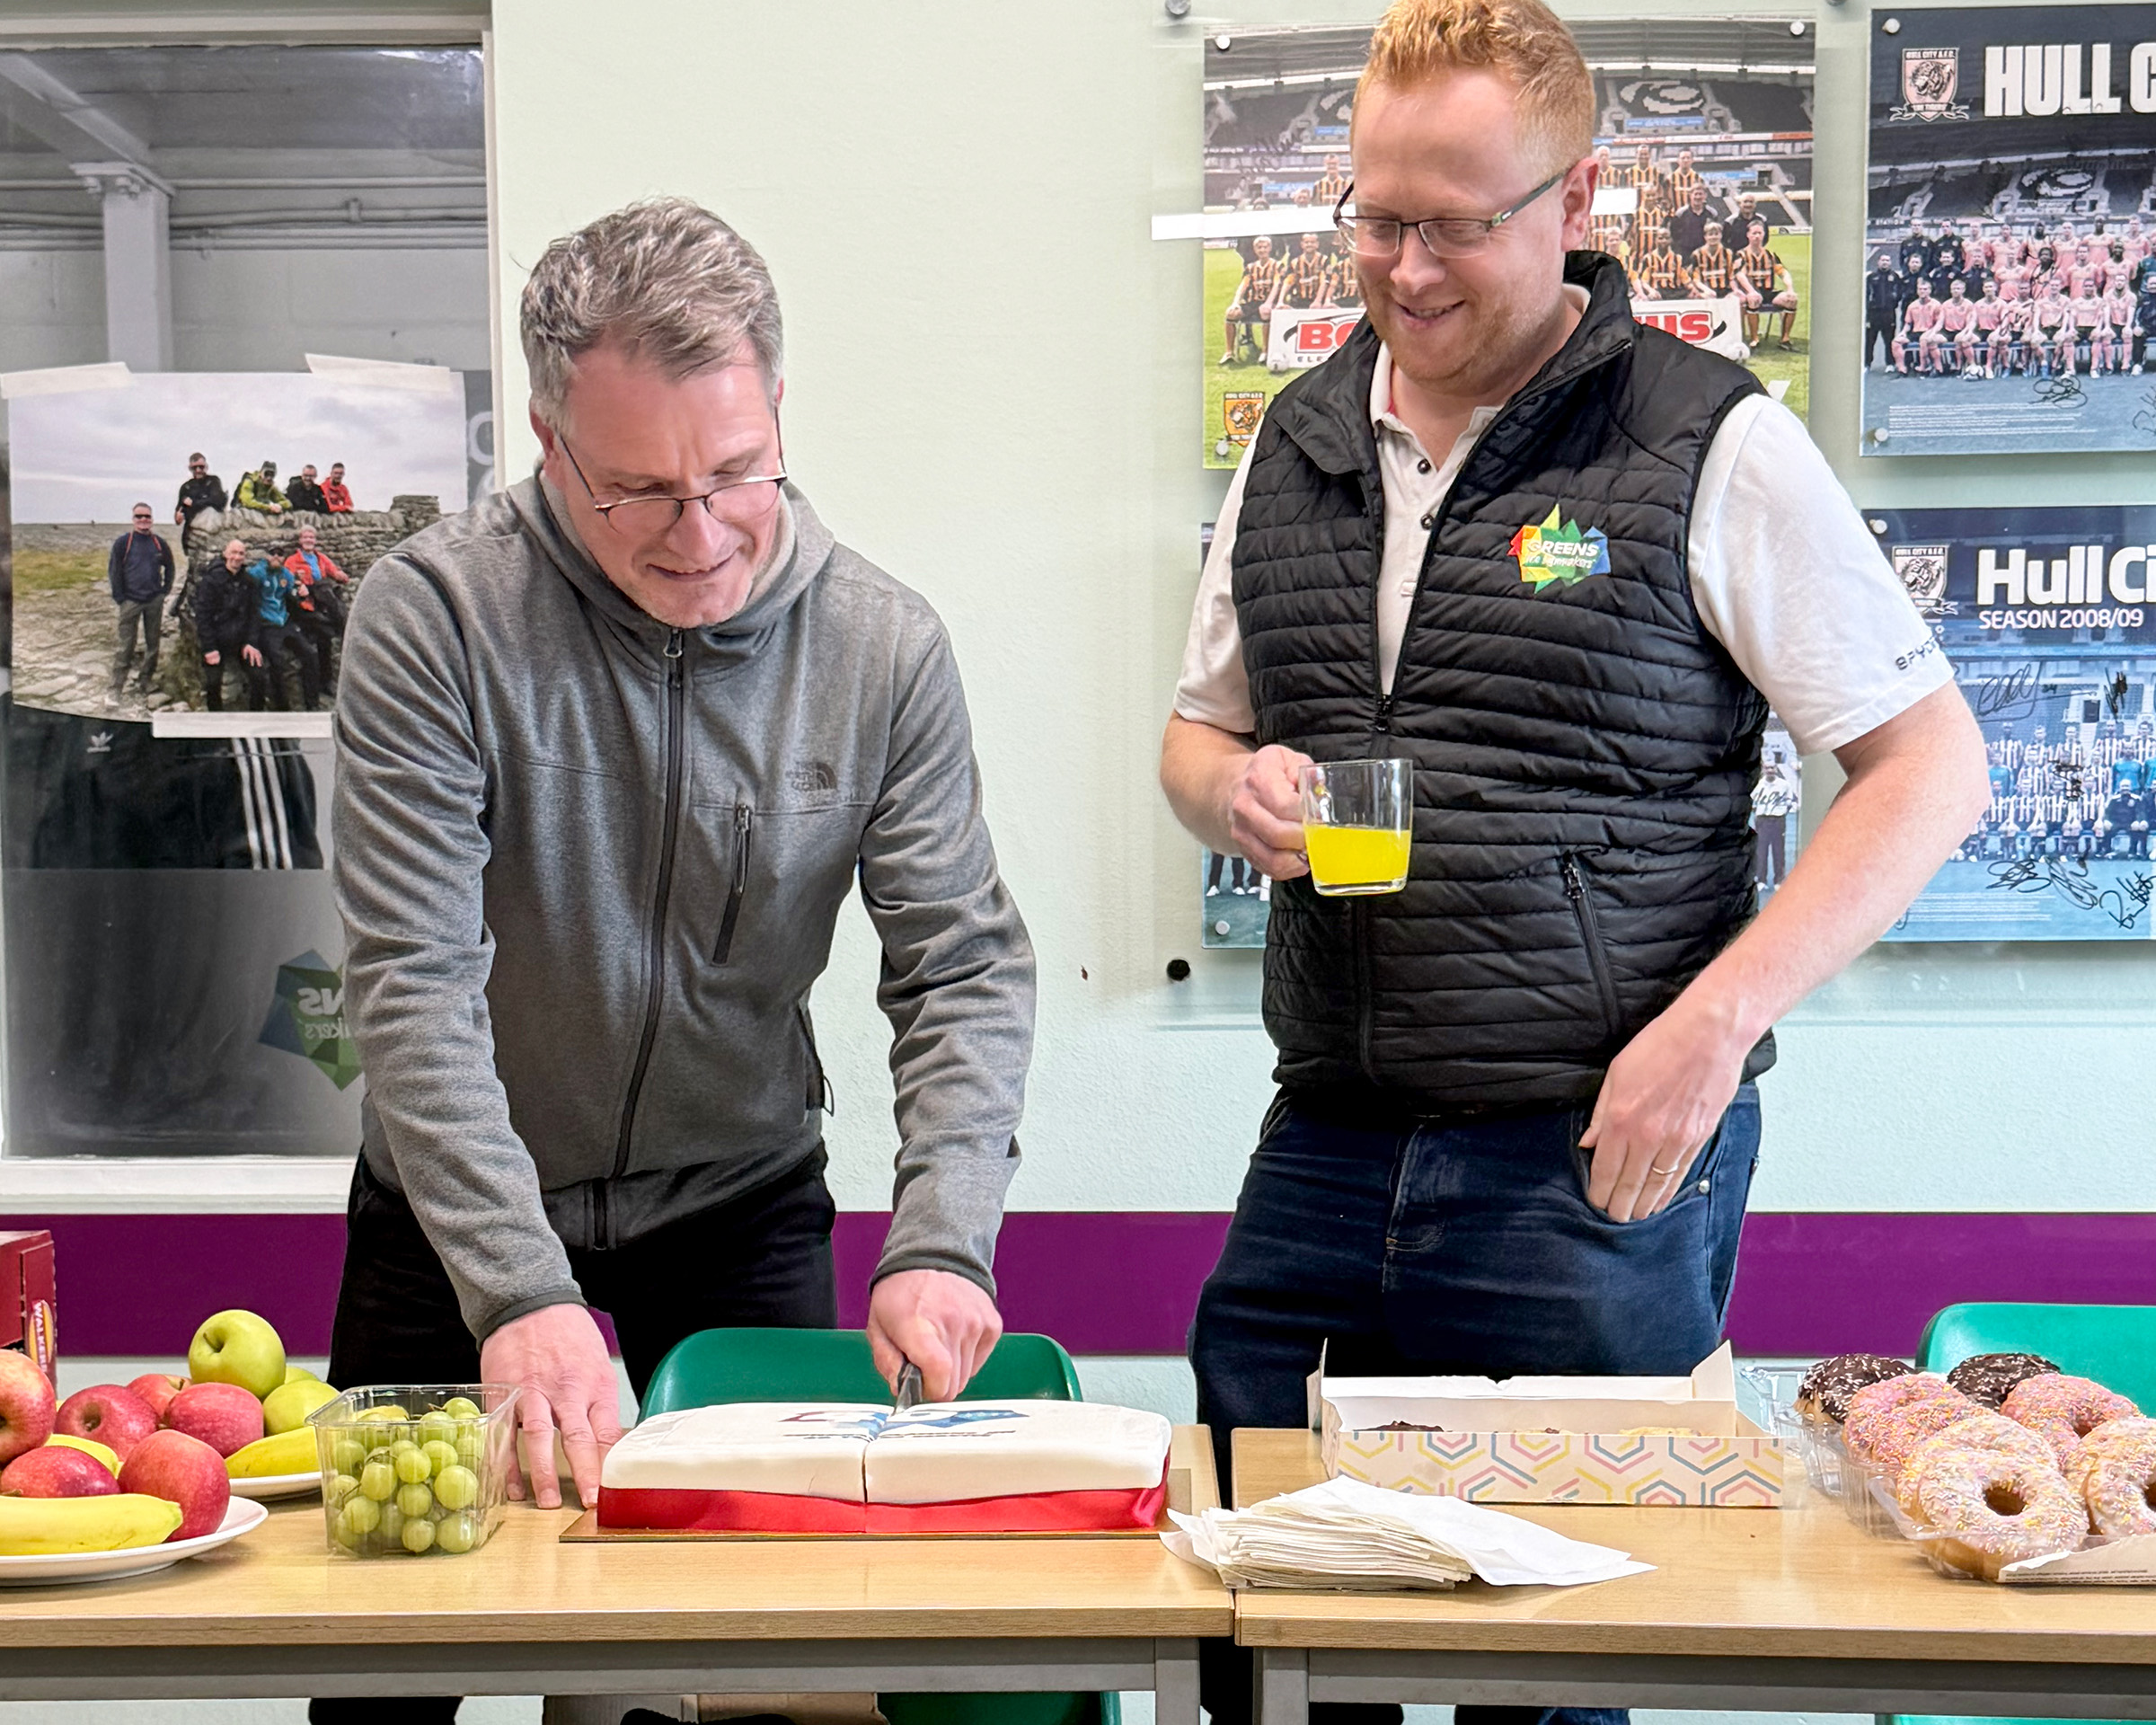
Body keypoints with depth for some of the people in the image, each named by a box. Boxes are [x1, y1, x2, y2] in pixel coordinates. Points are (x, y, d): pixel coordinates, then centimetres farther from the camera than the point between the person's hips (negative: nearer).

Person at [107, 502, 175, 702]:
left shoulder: (159, 543, 5)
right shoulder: (123, 542, -5)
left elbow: (169, 567, 17)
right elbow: (114, 571, -3)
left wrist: (165, 590, 7)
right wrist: (119, 598, -7)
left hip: (155, 601, 3)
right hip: (131, 601, -3)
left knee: (153, 644, 9)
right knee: (125, 646, -6)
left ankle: (147, 682, 21)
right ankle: (116, 689, -4)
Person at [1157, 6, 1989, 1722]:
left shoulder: (1710, 443, -5)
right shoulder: (1297, 442, 11)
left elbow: (1932, 763, -6)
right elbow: (1197, 732, 22)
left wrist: (1713, 1021, -15)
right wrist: (1232, 789, -3)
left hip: (1599, 1163, -4)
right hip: (1326, 1145, 5)